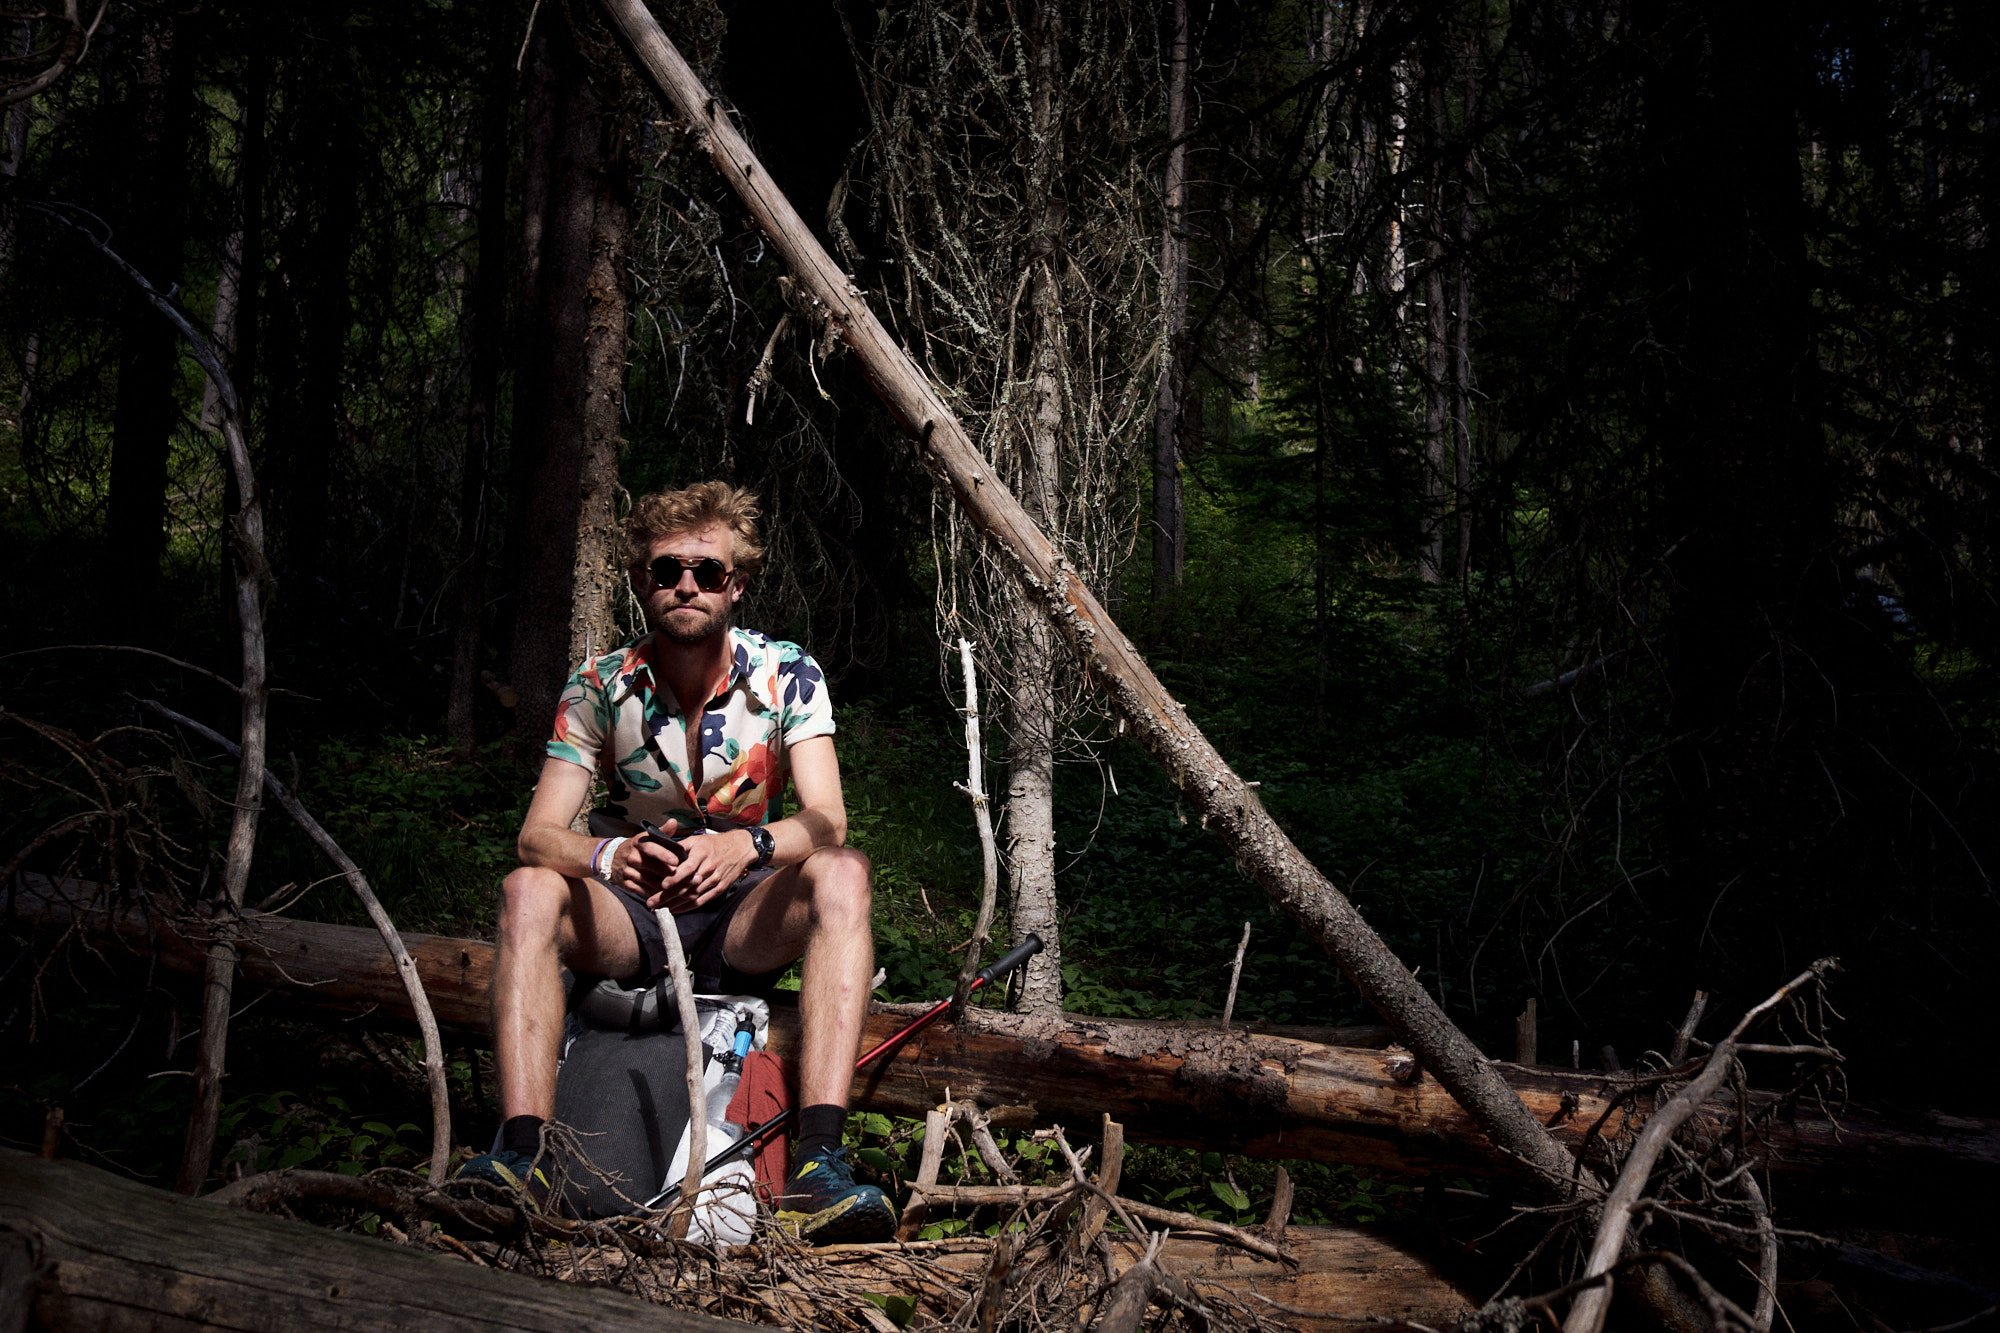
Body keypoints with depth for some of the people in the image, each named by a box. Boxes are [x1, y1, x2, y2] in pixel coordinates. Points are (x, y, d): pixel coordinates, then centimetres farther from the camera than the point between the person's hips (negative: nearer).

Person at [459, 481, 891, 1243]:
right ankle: (521, 1153, -36)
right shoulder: (600, 687, -6)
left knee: (841, 874, -33)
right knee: (529, 891, -29)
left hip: (747, 921, -1)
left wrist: (743, 848, -43)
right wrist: (609, 856, -39)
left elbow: (825, 822, -20)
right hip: (633, 920, 1)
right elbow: (538, 834, -14)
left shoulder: (786, 677, -8)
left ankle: (820, 1160, -44)